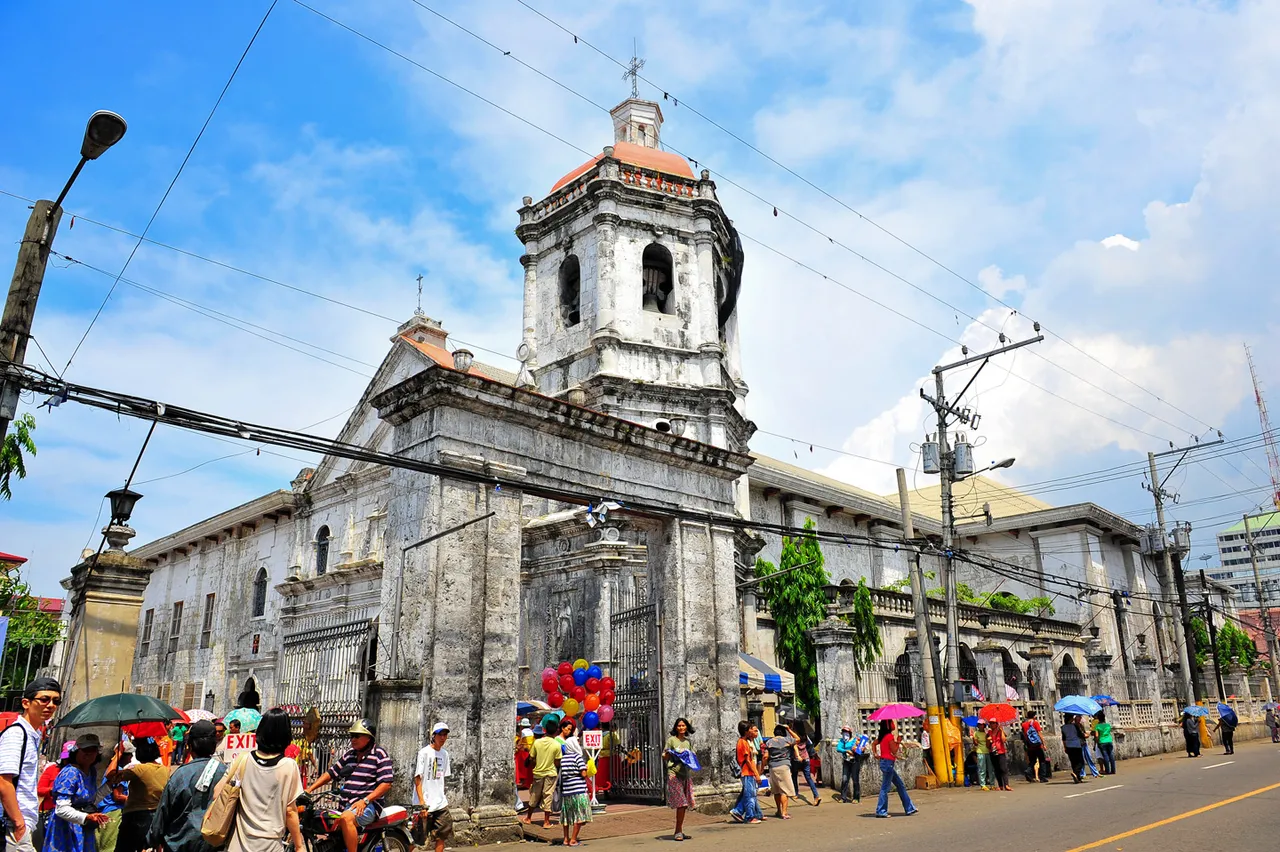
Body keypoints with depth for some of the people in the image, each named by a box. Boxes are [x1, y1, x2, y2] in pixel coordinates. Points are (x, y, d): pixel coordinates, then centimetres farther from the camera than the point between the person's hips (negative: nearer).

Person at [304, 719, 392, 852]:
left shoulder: (380, 755, -4)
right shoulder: (349, 754, 17)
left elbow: (386, 784, -11)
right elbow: (331, 773, 21)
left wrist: (365, 801, -20)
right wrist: (309, 789, 9)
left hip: (368, 806, -7)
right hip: (347, 806, 8)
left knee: (346, 818, -35)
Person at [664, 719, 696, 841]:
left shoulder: (688, 741, 14)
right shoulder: (671, 740, -1)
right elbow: (664, 755, -1)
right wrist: (669, 753, -21)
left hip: (686, 773, 6)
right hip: (674, 773, -6)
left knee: (684, 803, 6)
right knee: (681, 803, -11)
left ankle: (678, 830, 16)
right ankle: (679, 831, -3)